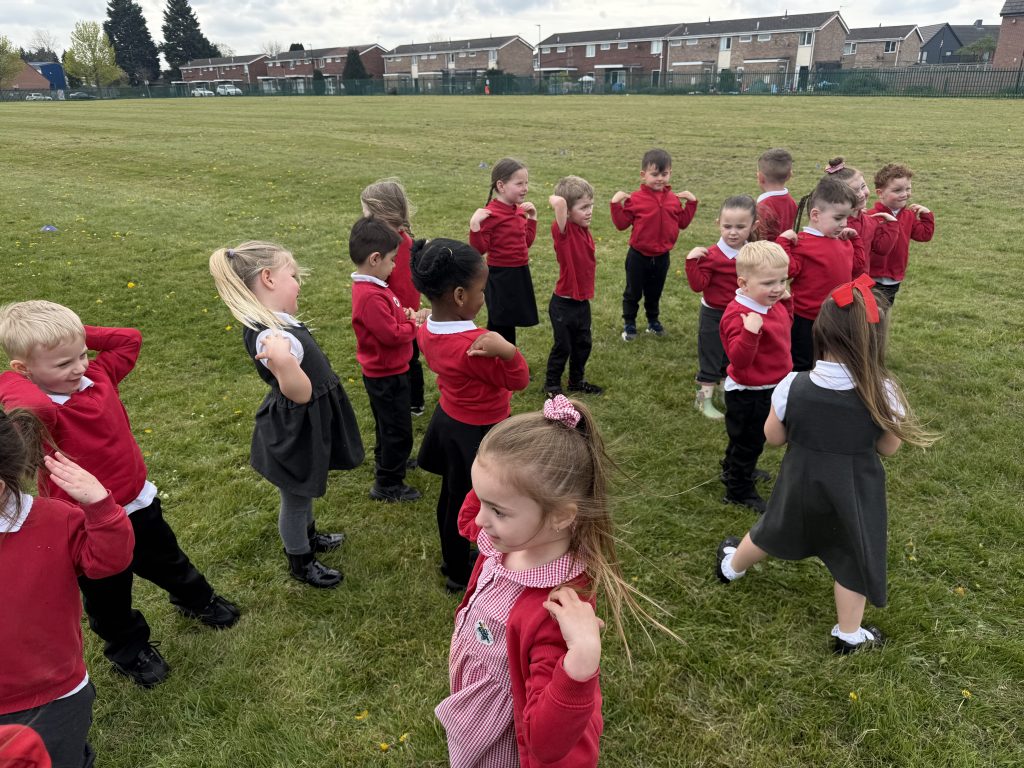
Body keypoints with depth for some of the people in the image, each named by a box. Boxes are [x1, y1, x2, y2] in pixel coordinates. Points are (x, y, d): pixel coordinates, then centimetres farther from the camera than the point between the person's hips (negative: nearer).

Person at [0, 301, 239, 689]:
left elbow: (130, 339, 3)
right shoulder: (38, 411, -29)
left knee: (168, 562, 31)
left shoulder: (99, 376, -9)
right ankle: (128, 649, 47)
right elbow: (32, 407, -54)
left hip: (138, 502, 6)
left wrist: (81, 336, -9)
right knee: (108, 596, 20)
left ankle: (197, 600, 58)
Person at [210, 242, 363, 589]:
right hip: (296, 431, -10)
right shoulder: (270, 337, -35)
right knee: (295, 500, 16)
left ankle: (308, 536, 57)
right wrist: (283, 362, -49)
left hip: (304, 426, 10)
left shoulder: (273, 325, -2)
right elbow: (300, 394, -35)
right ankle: (301, 563, 39)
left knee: (302, 492, 32)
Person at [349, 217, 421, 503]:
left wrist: (405, 315, -4)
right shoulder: (371, 297, -29)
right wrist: (414, 324, -13)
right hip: (386, 375, -10)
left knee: (389, 425, 27)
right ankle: (388, 485, 15)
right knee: (398, 430, 3)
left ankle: (386, 462, 46)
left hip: (384, 371, 10)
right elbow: (391, 334, -29)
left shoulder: (370, 287, 4)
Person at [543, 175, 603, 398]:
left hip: (582, 301, 7)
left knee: (583, 343, 20)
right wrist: (558, 200, -20)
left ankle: (577, 381, 40)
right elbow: (558, 202, -41)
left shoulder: (584, 230, 1)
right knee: (563, 346, 8)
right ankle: (551, 385, 29)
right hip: (563, 304, -7)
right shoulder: (563, 231, -22)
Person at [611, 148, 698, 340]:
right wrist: (616, 204, -23)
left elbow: (683, 222, 5)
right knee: (633, 292, 12)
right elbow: (621, 224, -12)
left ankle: (653, 320, 39)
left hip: (662, 256, 3)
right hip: (638, 256, -3)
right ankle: (629, 323, 28)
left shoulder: (674, 199, 0)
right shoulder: (635, 199, -14)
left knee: (655, 292, 20)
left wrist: (691, 202, 0)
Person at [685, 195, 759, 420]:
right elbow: (698, 285, -24)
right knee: (710, 358, 5)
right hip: (714, 316, -6)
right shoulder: (712, 256, -21)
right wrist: (692, 262, -35)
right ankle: (704, 399, 18)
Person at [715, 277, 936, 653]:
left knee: (774, 531, 27)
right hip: (855, 492, -1)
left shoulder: (793, 385, -20)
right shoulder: (883, 393, -22)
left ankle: (730, 566, 53)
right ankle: (849, 636, 37)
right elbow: (888, 448, -6)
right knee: (854, 558, 19)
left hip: (801, 483, 2)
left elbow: (773, 437, -6)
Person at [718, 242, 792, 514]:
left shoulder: (772, 305, -3)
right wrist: (750, 332, -52)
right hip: (747, 393, -9)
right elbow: (738, 360, -37)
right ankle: (739, 489, 29)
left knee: (751, 438, 29)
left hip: (769, 388, 9)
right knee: (747, 440, 9)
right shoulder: (738, 315, -31)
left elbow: (783, 327, 17)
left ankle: (734, 470, 52)